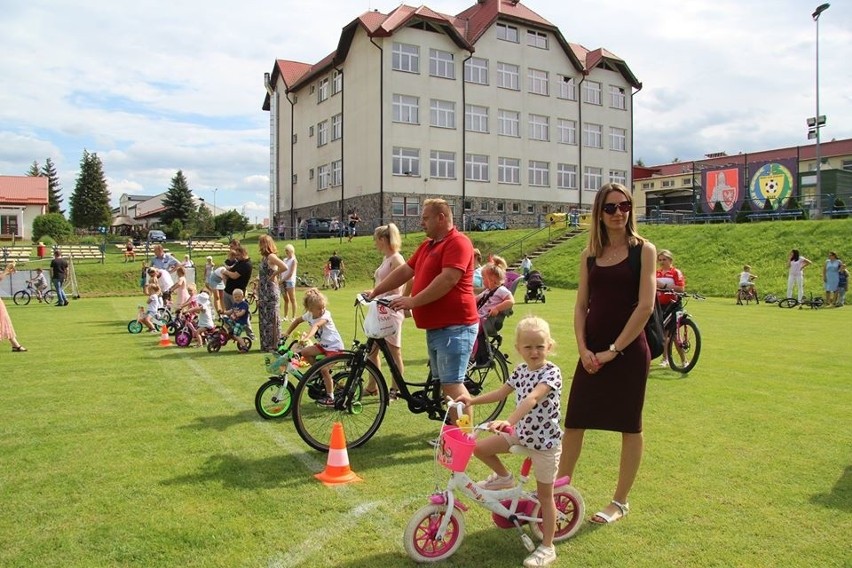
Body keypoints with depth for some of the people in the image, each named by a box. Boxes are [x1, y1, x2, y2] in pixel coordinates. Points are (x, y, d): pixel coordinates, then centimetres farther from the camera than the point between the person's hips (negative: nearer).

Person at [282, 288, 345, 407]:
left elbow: (316, 325, -43)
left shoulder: (326, 315, -24)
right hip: (323, 345, 7)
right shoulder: (309, 315, -3)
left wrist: (307, 337, -59)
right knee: (304, 352, -8)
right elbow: (297, 321, 16)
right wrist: (287, 333, 10)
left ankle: (330, 397, -3)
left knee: (324, 369, -16)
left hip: (335, 346, -7)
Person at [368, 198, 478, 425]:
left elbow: (448, 279, -24)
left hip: (454, 326, -10)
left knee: (452, 384, -11)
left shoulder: (458, 242, -13)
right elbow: (405, 271, 20)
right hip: (435, 326, 10)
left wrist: (413, 301, -23)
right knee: (443, 383, 13)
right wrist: (375, 291, 14)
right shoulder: (428, 245, 18)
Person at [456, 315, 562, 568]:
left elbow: (532, 399, -36)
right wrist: (472, 400, 5)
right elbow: (501, 393, 15)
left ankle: (547, 547, 20)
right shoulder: (521, 370, 2)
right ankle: (503, 477, 21)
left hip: (545, 440, -6)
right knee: (480, 448, -5)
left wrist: (508, 421, -49)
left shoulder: (551, 373, -21)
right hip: (521, 433, 6)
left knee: (544, 495, 5)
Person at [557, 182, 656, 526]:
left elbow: (645, 305, -12)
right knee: (574, 421, 7)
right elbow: (581, 305, 7)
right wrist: (583, 348, -6)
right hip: (593, 351, 4)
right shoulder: (590, 254, 8)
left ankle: (620, 502, 22)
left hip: (629, 351, -4)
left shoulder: (644, 250, -4)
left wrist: (614, 349, -14)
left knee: (629, 425, 8)